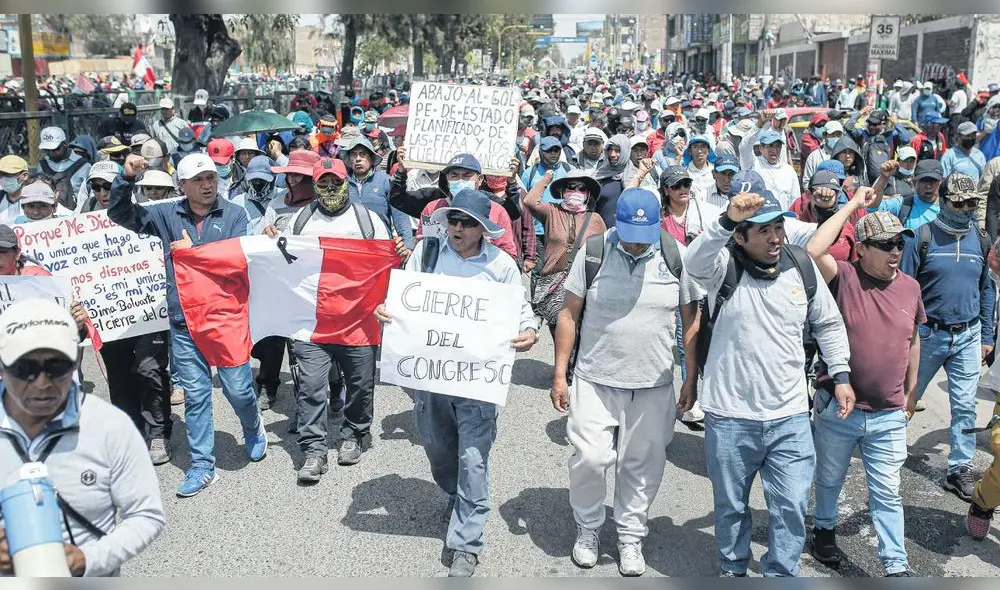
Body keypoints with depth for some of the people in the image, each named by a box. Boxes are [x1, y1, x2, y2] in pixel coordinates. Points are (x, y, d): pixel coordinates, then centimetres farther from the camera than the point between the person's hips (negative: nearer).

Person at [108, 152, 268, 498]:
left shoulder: (234, 215, -2)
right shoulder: (167, 215, 6)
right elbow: (121, 214, 6)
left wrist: (193, 251, -12)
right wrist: (126, 179, -8)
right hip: (184, 322, 2)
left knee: (238, 388, 2)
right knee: (195, 395, 6)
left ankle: (253, 429, 36)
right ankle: (202, 465, 17)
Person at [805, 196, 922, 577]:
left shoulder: (910, 287, 2)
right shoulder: (843, 278, -12)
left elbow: (913, 339, 16)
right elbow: (812, 250, -31)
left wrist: (911, 390, 20)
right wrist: (853, 205, -22)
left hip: (889, 417, 2)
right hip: (837, 409, -2)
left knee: (887, 494, 9)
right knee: (830, 480, 19)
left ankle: (896, 567, 19)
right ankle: (824, 530, 43)